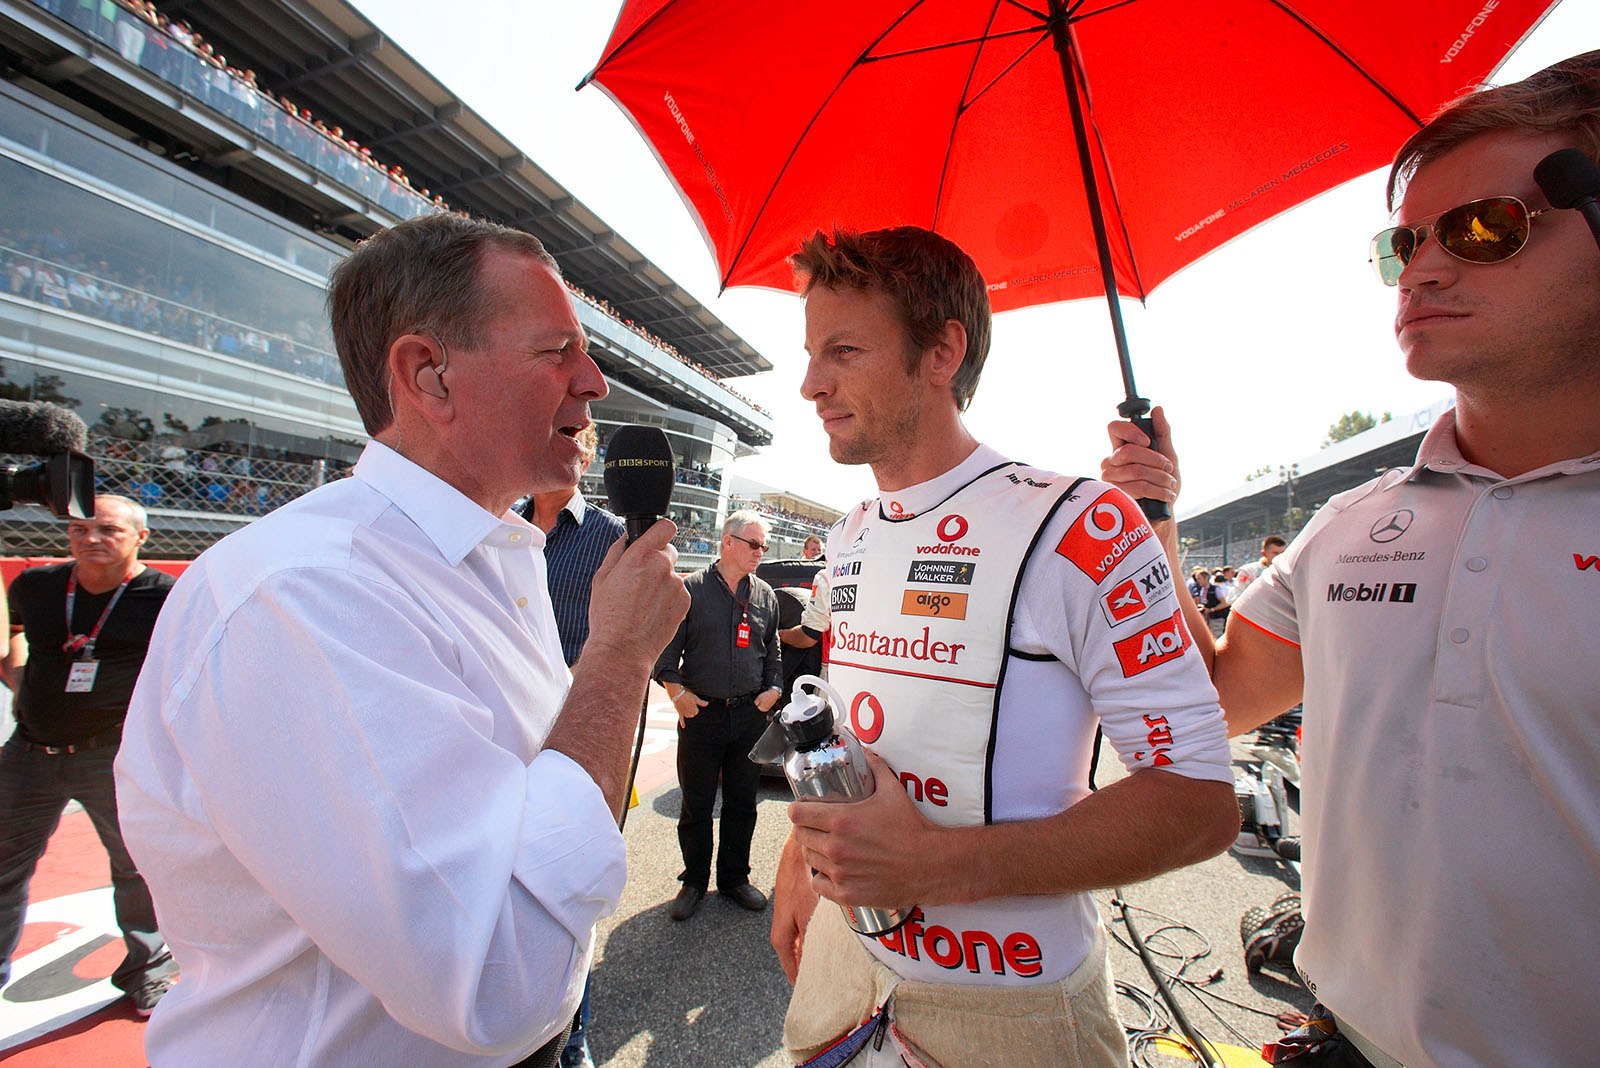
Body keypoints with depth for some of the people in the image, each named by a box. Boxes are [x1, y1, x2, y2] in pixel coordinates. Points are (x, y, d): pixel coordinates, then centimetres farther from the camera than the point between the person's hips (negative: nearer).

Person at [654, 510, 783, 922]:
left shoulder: (765, 595, 8)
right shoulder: (692, 589, -3)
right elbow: (667, 645, -1)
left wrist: (773, 688, 2)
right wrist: (676, 690, -13)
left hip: (751, 714, 3)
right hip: (701, 713, -3)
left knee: (742, 803, 14)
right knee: (696, 804, 10)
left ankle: (734, 877, 32)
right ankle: (694, 881, 29)